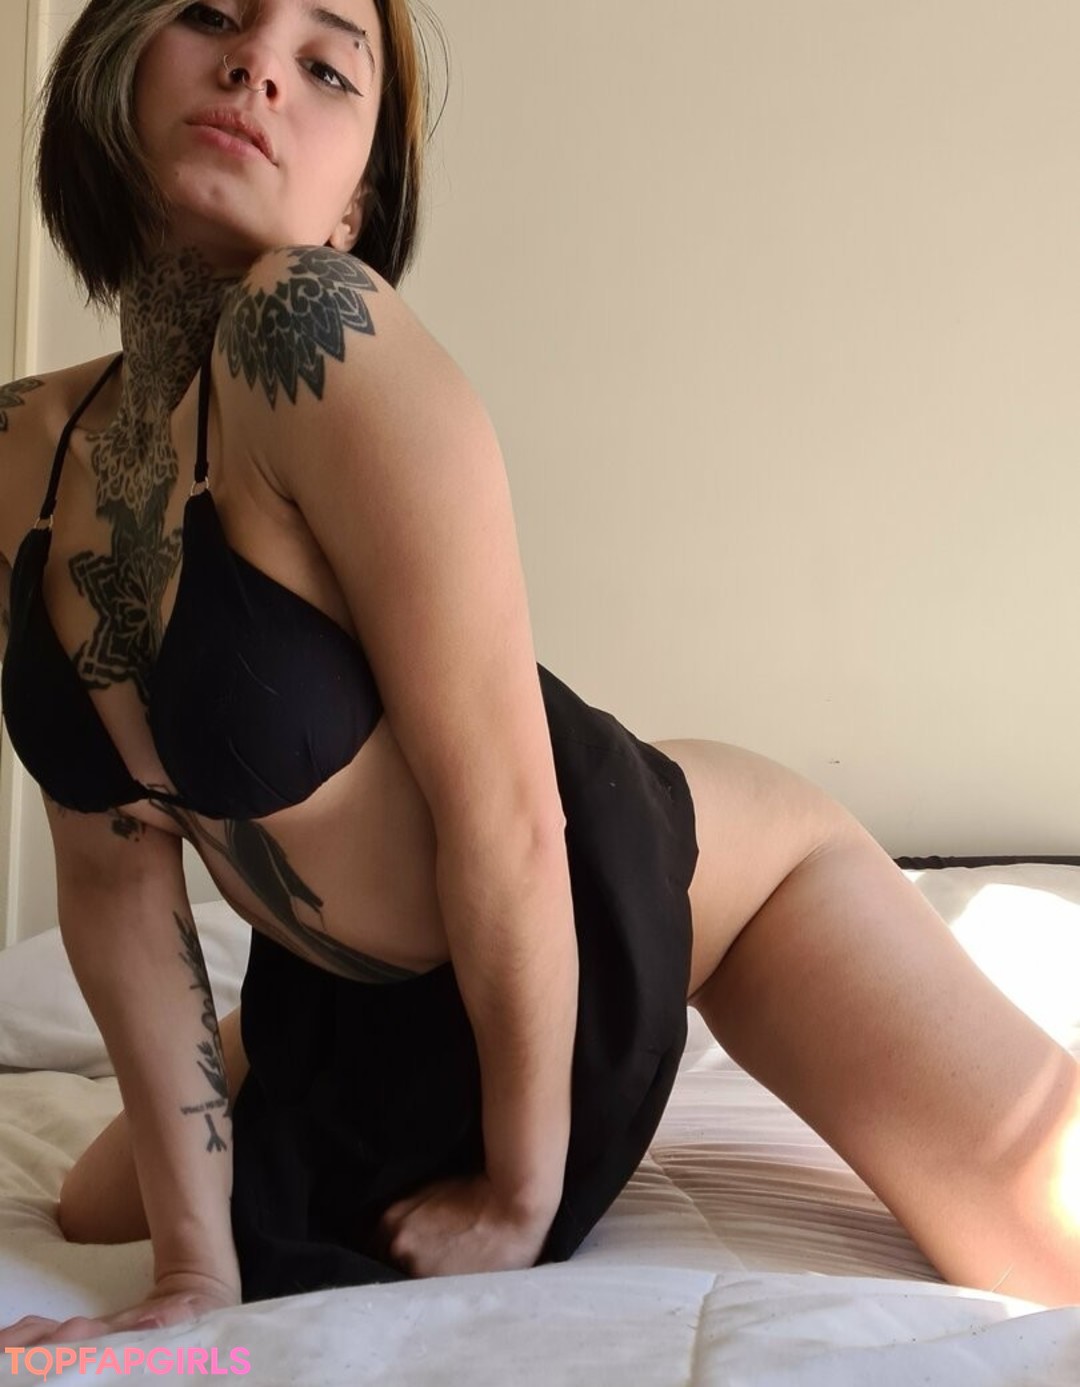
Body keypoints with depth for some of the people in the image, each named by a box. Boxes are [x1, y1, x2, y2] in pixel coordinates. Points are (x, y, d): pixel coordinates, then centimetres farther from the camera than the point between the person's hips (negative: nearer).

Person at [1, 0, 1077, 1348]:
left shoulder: (314, 328, -30)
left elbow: (504, 812, -25)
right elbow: (113, 867, -7)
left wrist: (522, 1190, -12)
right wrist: (196, 1262, -8)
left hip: (653, 879, -6)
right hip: (360, 979, 6)